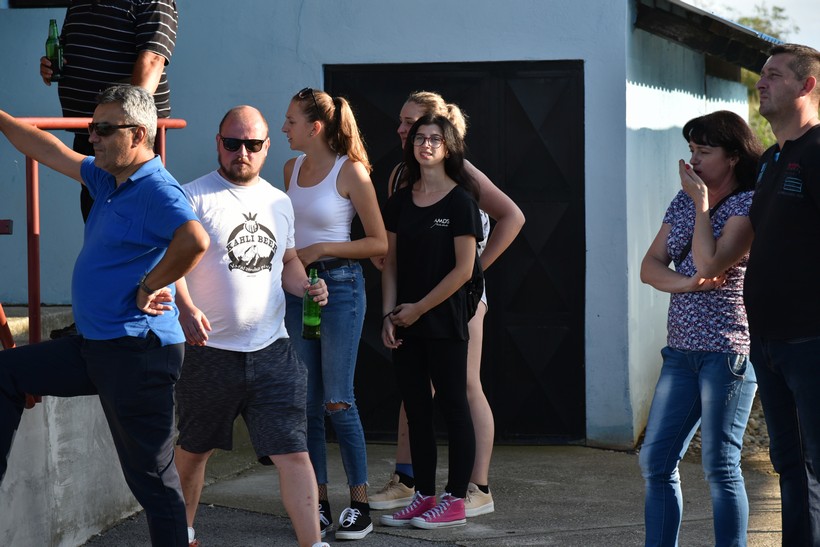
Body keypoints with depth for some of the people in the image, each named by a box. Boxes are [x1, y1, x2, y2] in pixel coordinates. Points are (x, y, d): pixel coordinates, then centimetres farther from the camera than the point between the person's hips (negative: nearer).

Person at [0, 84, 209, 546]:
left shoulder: (157, 190, -18)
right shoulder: (108, 179, 12)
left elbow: (195, 240, -37)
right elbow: (52, 151, 25)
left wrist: (149, 287, -25)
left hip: (138, 352, -10)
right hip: (96, 347, 10)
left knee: (152, 477, -4)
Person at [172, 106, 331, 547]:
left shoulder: (279, 201, 12)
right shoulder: (195, 197, -5)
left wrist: (306, 286, 3)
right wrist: (186, 308, -29)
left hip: (271, 352, 3)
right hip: (209, 350, -3)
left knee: (293, 453, -5)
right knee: (194, 448, 15)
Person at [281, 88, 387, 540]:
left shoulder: (351, 171, -9)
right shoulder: (293, 168, 8)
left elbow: (379, 243, -8)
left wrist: (320, 250, -13)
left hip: (339, 285, -6)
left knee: (337, 401, -6)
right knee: (306, 402, 6)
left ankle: (360, 505, 2)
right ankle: (318, 502, 12)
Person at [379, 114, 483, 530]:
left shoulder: (460, 201, -6)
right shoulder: (400, 202, 10)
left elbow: (464, 268, -11)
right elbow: (391, 263, 11)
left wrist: (419, 308, -10)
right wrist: (389, 316, 0)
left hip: (444, 320, -5)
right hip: (405, 324, 6)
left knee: (452, 406, 0)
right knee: (416, 409, 8)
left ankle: (455, 501, 4)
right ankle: (424, 497, 15)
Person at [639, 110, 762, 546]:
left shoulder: (749, 206, -8)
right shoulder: (684, 201, 13)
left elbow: (708, 264, -20)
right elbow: (650, 266, 8)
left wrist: (702, 202, -11)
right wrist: (688, 284, -11)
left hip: (729, 350, -7)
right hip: (682, 349, 7)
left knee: (720, 466, -6)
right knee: (655, 462, 6)